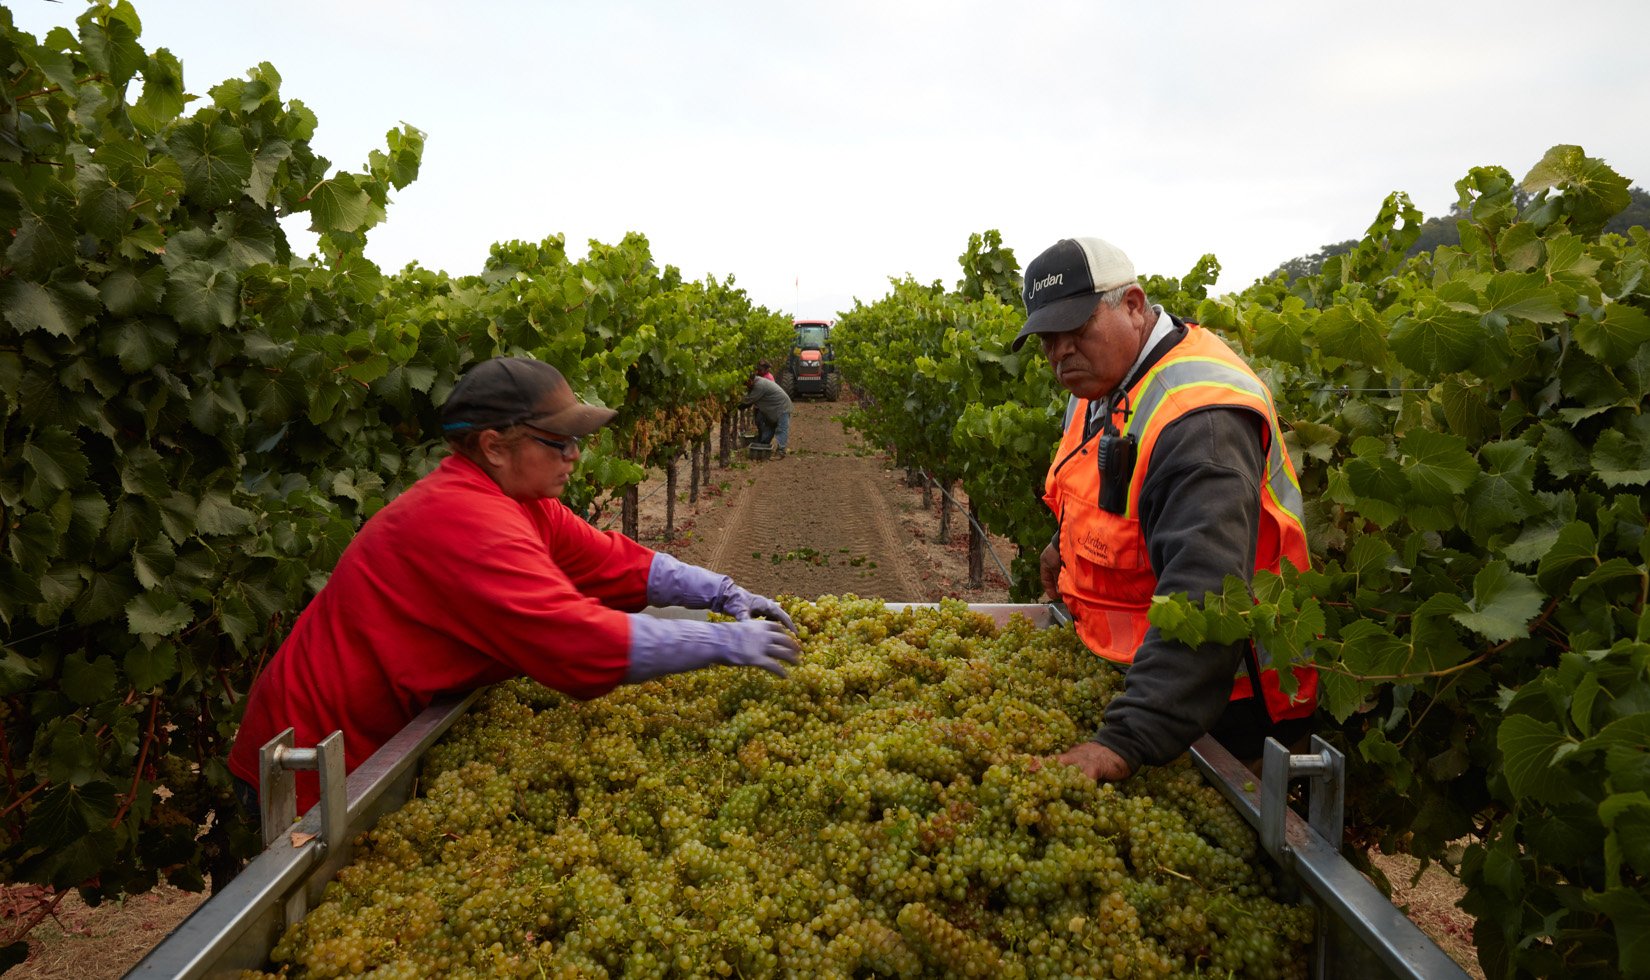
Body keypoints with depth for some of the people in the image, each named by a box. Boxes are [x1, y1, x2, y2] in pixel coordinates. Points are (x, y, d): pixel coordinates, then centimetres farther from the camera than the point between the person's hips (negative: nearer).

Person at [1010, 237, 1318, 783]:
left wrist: (1128, 740, -48)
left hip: (1215, 701, -9)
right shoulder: (1103, 381, 3)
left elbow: (1202, 599, -42)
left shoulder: (1198, 416, -30)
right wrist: (1068, 544, 10)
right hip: (1121, 669, 9)